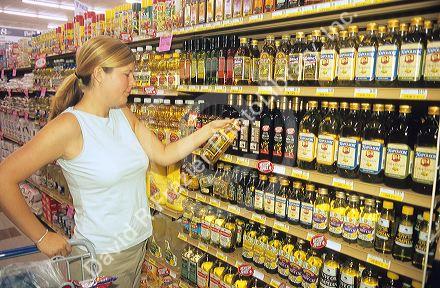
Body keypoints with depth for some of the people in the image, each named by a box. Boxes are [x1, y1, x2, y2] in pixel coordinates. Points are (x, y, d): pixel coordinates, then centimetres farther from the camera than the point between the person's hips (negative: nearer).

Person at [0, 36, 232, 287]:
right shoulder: (70, 125, -21)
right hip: (103, 255, -7)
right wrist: (42, 237, -15)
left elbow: (164, 154, 5)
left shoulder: (124, 115, 2)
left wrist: (209, 129, -3)